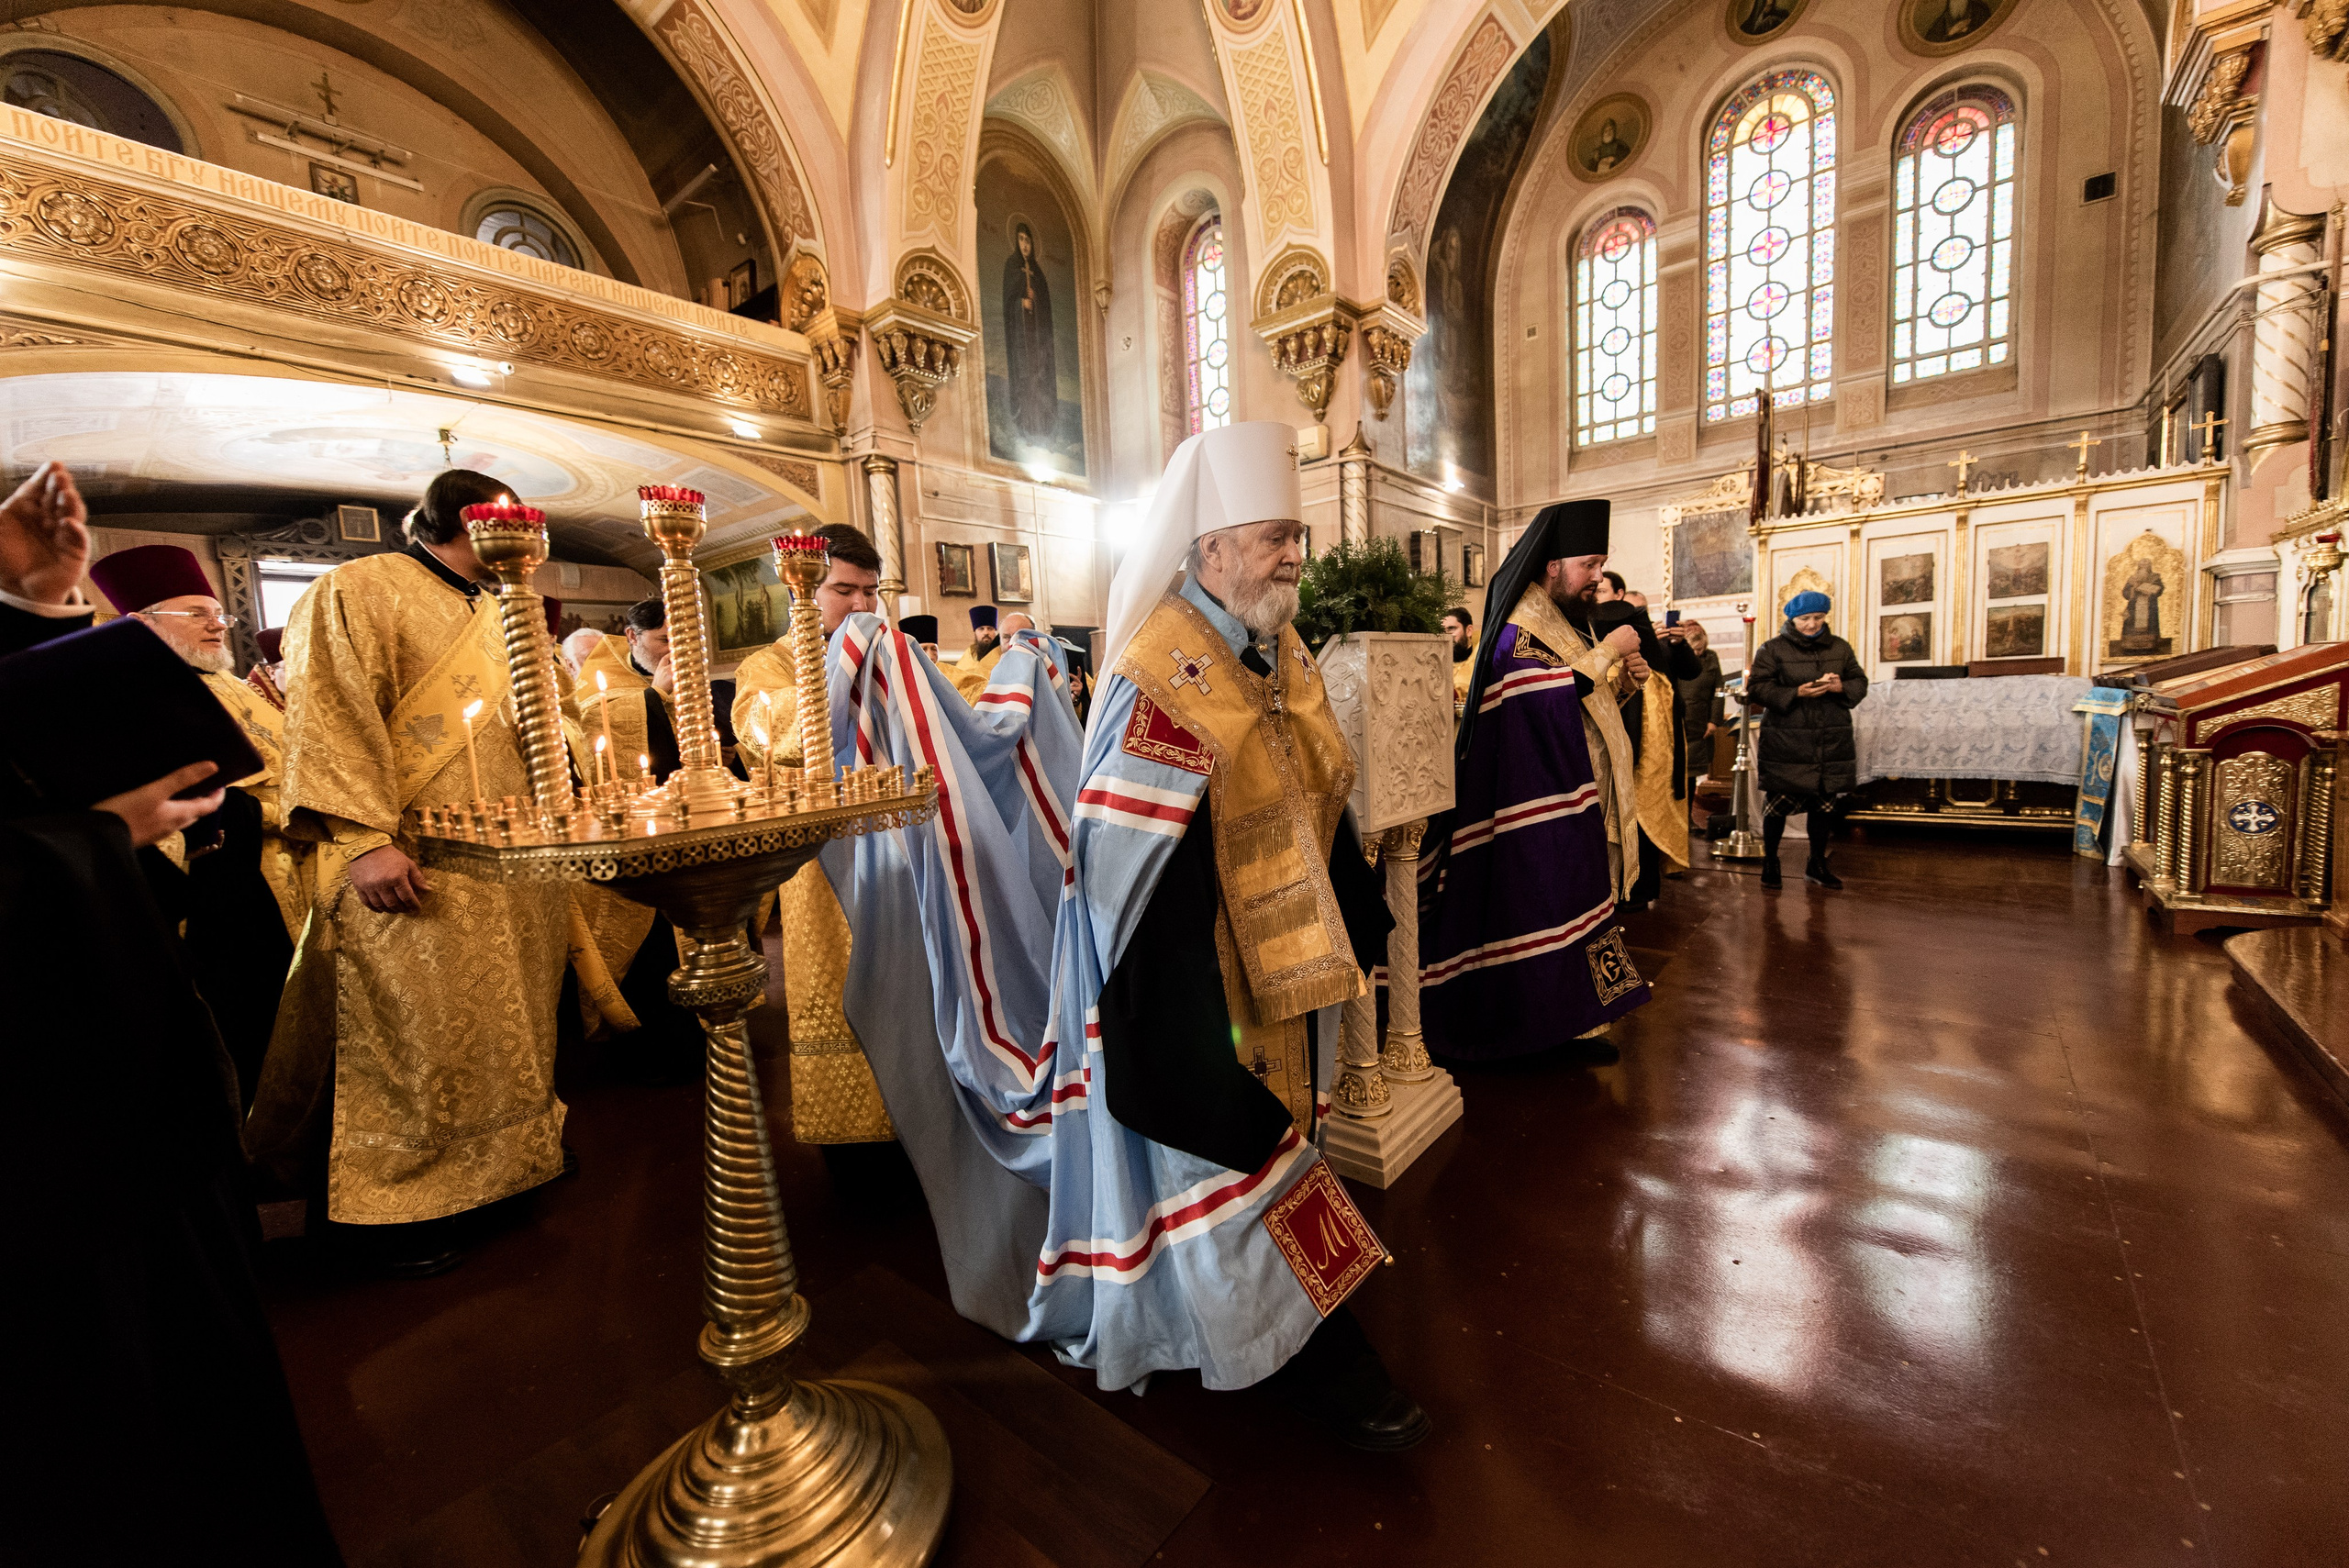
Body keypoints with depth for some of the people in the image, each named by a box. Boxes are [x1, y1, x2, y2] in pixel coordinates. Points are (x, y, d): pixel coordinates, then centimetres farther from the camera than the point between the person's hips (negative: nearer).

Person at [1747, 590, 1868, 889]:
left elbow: (1860, 682, 13)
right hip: (1785, 743, -4)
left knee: (1823, 803, 12)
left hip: (1830, 741, 4)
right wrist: (1796, 693, -20)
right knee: (1779, 801, -1)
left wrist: (1841, 687, -10)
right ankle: (1769, 861, 16)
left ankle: (1818, 862, 27)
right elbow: (1757, 688, -8)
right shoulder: (1773, 649, -2)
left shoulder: (1840, 648, 12)